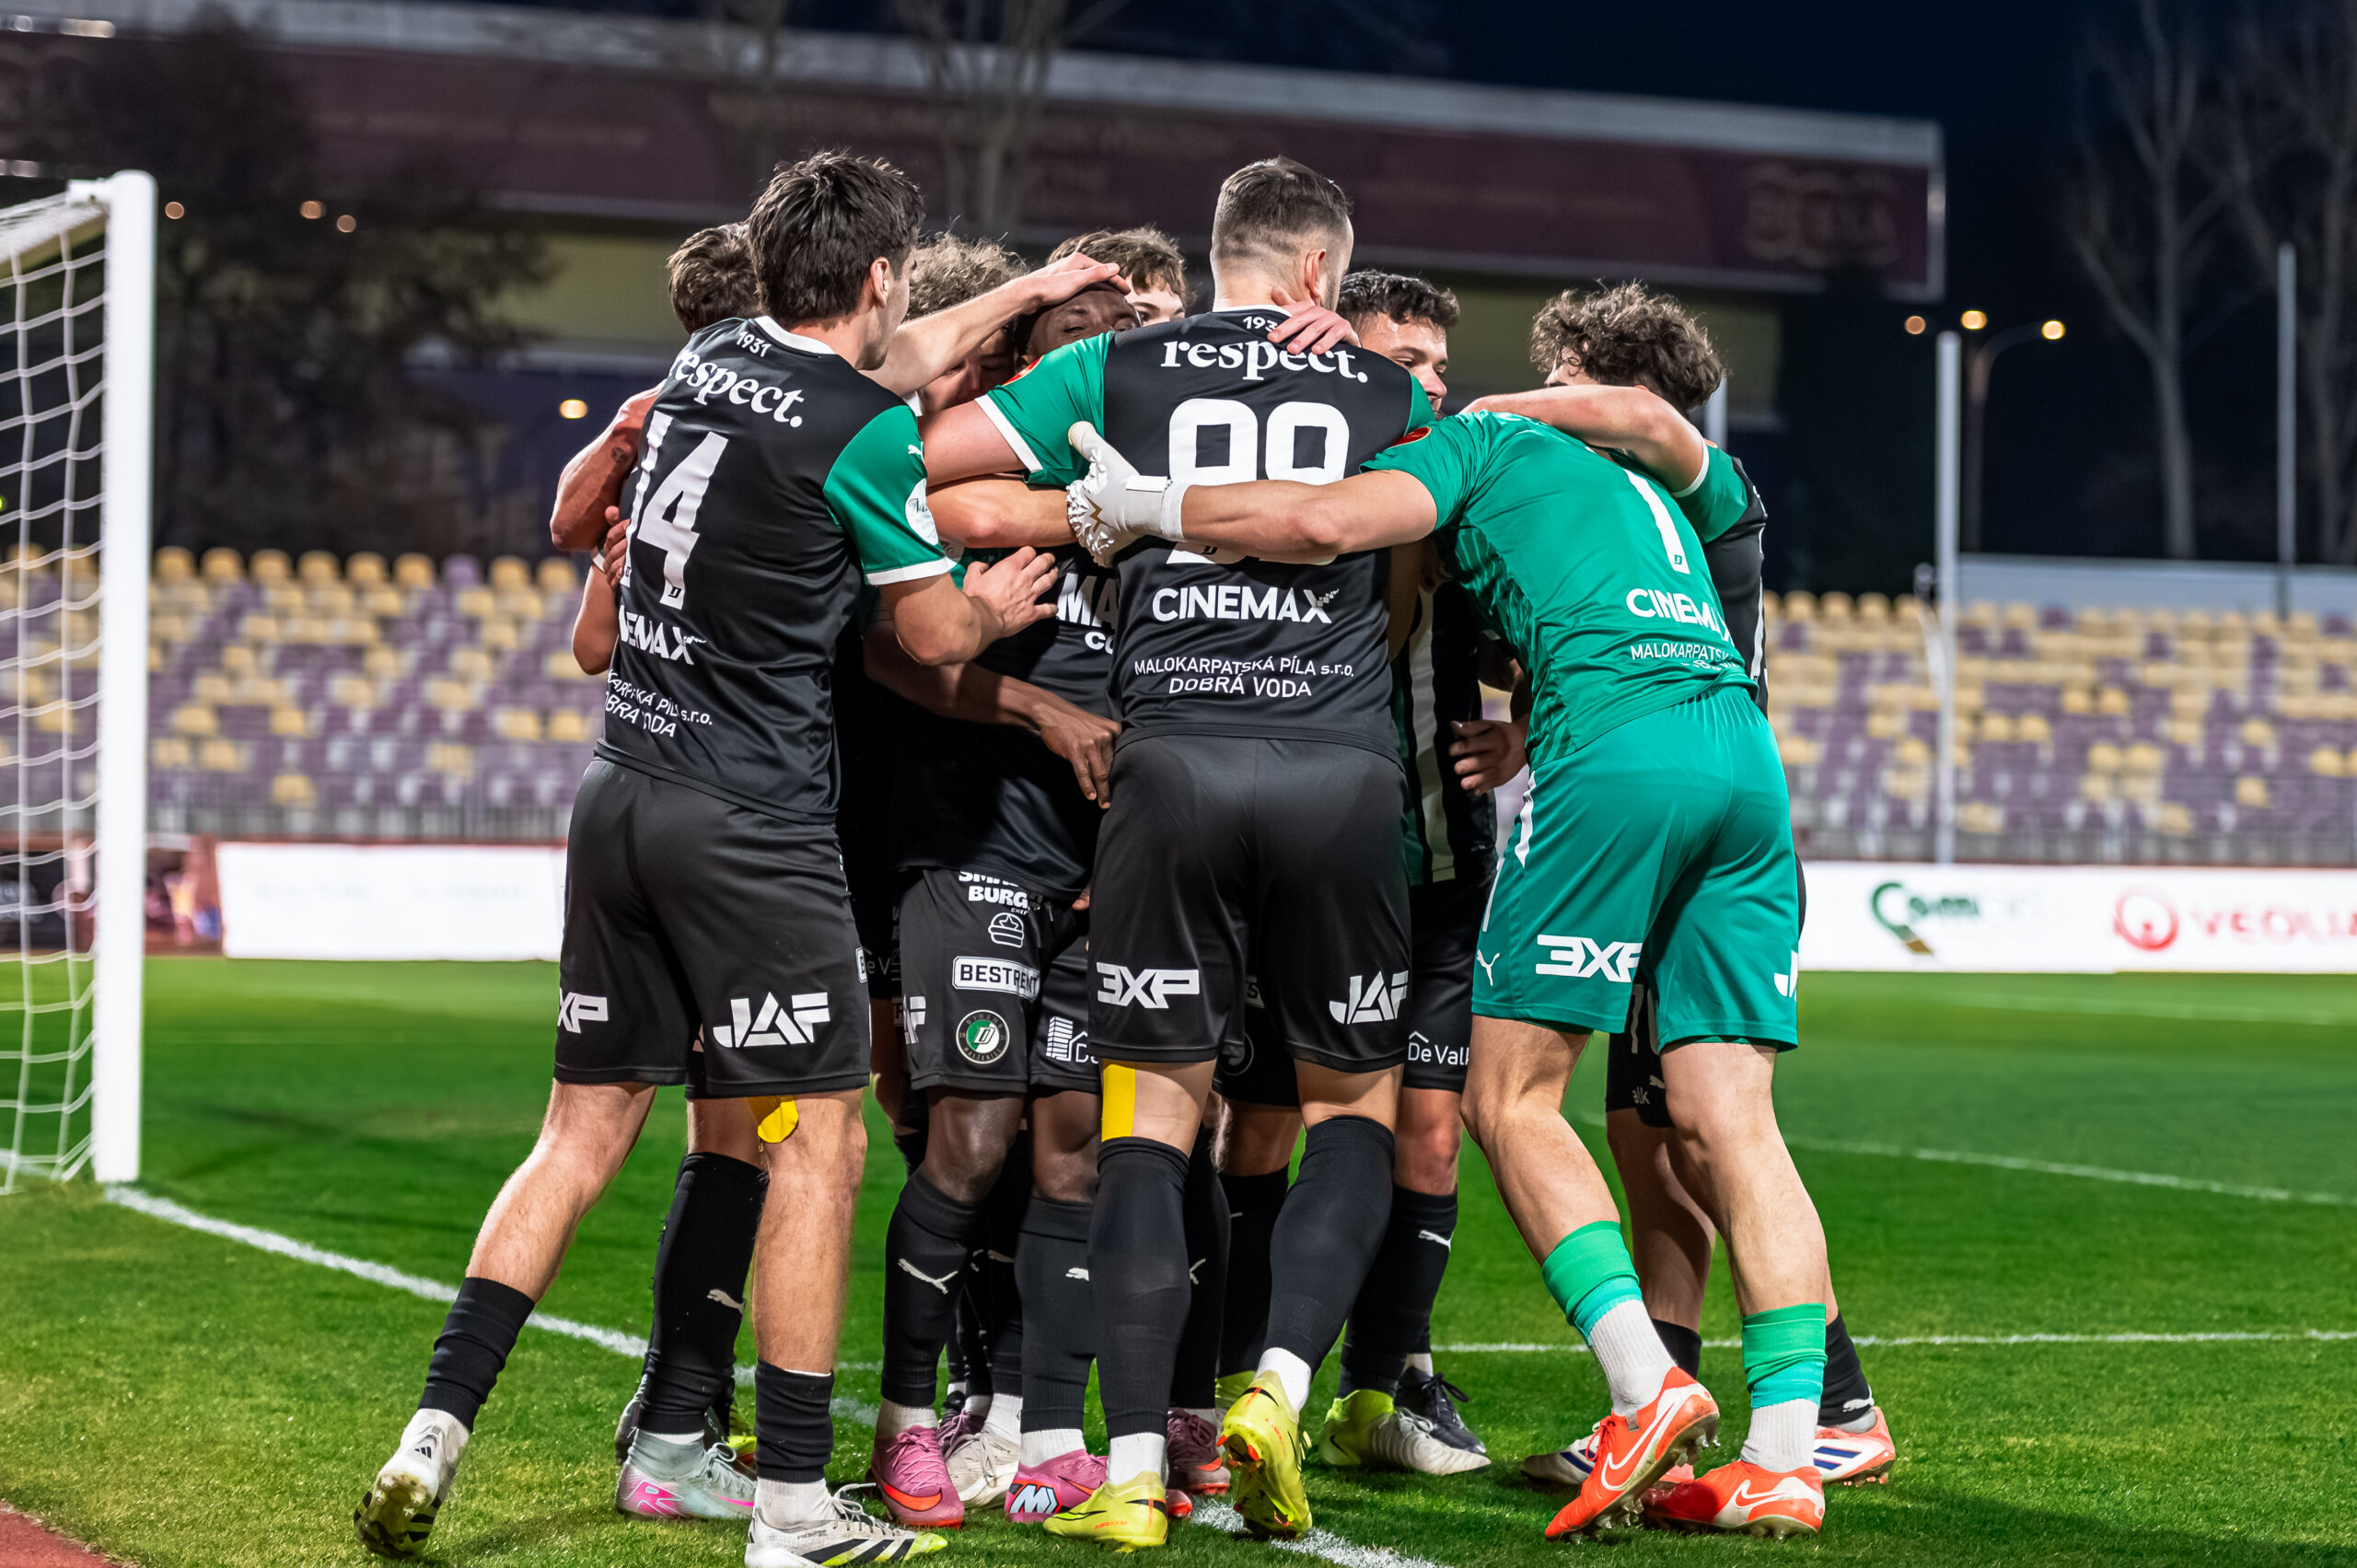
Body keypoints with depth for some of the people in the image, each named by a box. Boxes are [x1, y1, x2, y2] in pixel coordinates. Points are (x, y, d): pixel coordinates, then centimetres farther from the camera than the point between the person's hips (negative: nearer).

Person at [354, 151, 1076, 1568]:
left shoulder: (710, 359, 10)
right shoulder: (868, 432, -11)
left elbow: (890, 372, 28)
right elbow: (935, 636, 0)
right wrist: (997, 605, 21)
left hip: (626, 798, 7)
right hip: (754, 825, -7)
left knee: (586, 1128, 13)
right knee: (821, 1142, 0)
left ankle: (437, 1430, 6)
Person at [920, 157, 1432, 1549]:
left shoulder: (1119, 370, 10)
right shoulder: (1390, 395, 13)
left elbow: (910, 456, 10)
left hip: (1176, 759, 0)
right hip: (1342, 770, 0)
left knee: (1155, 1109, 5)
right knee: (1356, 1098, 14)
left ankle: (1134, 1469, -2)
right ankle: (1280, 1388, -6)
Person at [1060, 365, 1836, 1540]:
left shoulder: (1476, 446, 15)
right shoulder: (1652, 492, 36)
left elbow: (1329, 522, -1)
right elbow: (1646, 419, 16)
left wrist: (1150, 506, 9)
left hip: (1616, 747, -6)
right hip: (1747, 750, 6)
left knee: (1510, 1098, 2)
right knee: (1726, 1118, 3)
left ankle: (1647, 1386, -13)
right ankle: (1784, 1461, -5)